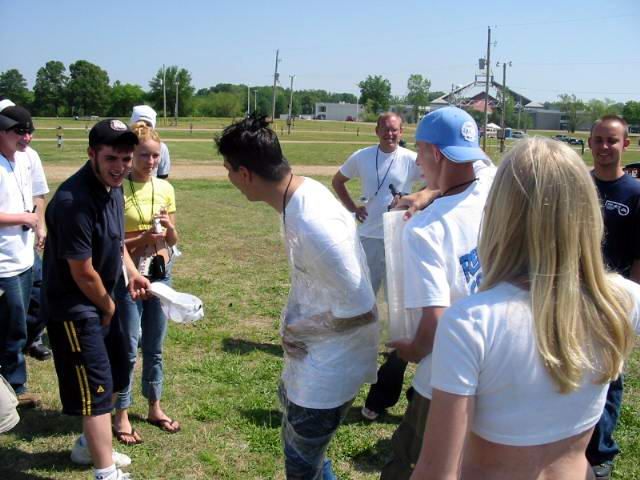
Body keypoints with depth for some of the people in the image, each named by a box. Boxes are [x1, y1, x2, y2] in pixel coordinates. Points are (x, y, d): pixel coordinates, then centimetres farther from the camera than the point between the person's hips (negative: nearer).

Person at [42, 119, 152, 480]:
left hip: (100, 301, 10)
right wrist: (108, 307, -7)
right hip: (73, 305, -10)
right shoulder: (73, 201, -29)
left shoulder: (113, 187, 0)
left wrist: (132, 272, 4)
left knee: (114, 374, 21)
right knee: (95, 386, -3)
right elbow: (83, 273, -24)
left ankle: (90, 445, 43)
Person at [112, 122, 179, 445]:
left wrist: (169, 228, -12)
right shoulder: (117, 189, -12)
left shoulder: (165, 189, 3)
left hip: (160, 273, 5)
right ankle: (121, 416, 16)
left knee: (154, 346, 15)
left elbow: (173, 241, 9)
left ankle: (154, 408, 29)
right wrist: (143, 237, -23)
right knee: (128, 348, 1)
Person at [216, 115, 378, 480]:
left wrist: (295, 327, -14)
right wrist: (293, 323, -6)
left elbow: (360, 311, -27)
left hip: (329, 369, -9)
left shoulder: (314, 225, -33)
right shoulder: (302, 193, -4)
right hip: (311, 357, 9)